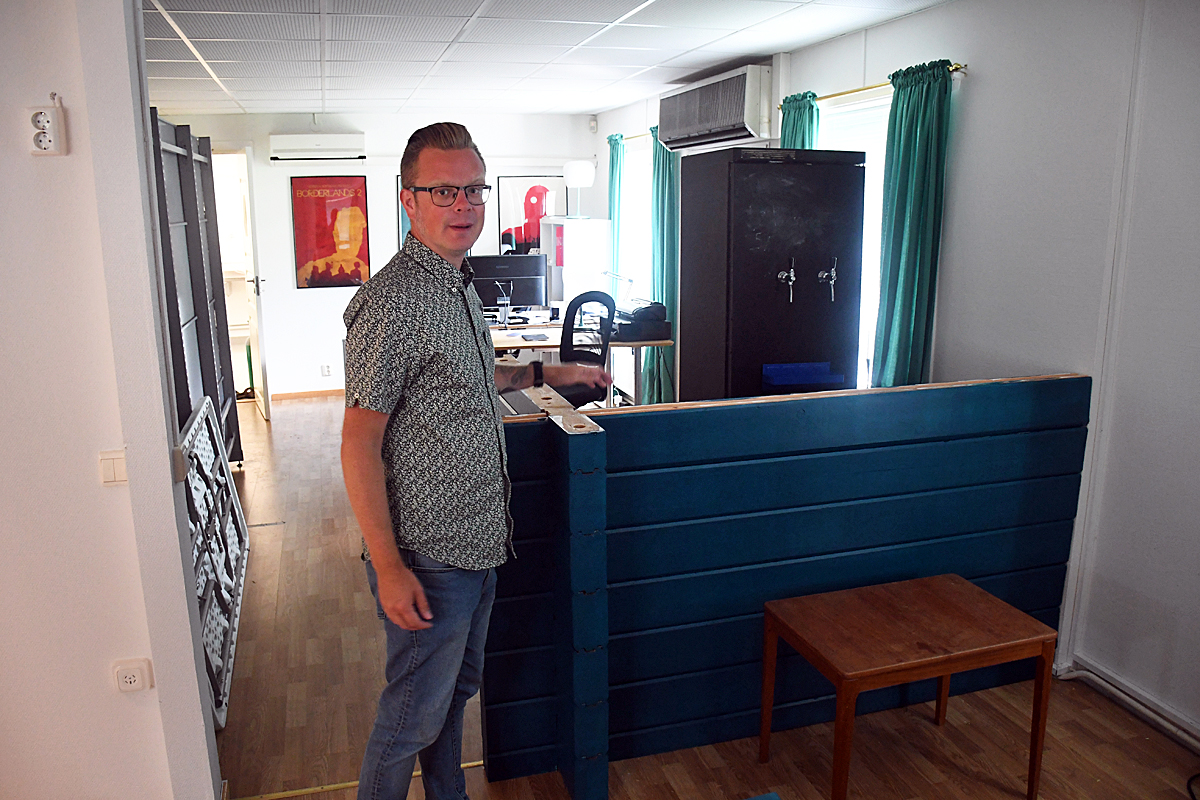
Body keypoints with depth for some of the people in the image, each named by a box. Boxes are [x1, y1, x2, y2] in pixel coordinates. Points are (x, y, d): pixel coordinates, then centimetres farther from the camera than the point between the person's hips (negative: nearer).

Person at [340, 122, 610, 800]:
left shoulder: (460, 285, 9)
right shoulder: (393, 300, -21)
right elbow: (359, 445, -21)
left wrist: (546, 373, 18)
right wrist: (389, 568, -22)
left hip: (477, 542, 9)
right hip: (427, 559, -9)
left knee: (458, 688, 25)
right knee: (414, 713, 8)